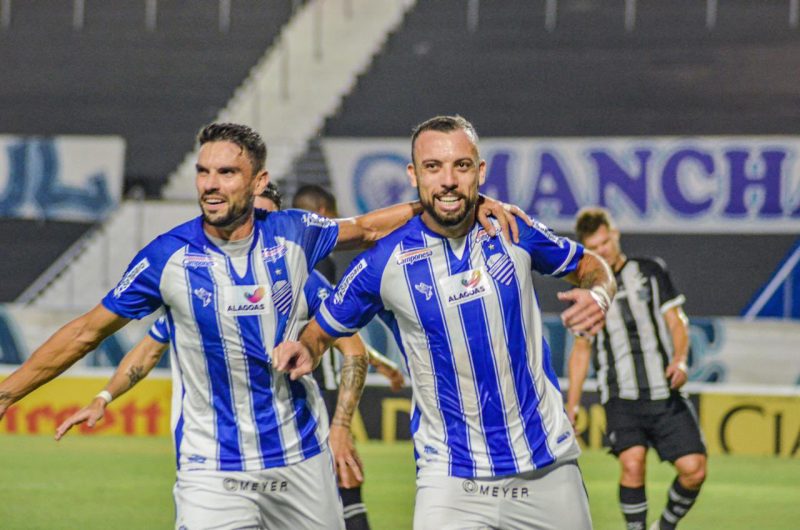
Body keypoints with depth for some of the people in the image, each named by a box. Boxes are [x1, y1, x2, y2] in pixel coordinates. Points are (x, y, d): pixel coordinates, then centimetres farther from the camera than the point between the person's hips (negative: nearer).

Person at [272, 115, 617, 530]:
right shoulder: (383, 262, -8)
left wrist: (598, 295, -8)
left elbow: (590, 266, 14)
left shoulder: (514, 232, -3)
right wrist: (303, 352, -17)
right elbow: (322, 331, 5)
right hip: (450, 477, -2)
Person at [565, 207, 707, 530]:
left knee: (694, 469, -9)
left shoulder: (650, 272, 8)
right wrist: (571, 404, 12)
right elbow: (581, 350, 18)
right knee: (632, 463, -24)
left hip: (666, 394, 0)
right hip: (622, 398, 0)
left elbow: (677, 323, 6)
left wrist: (680, 360, -13)